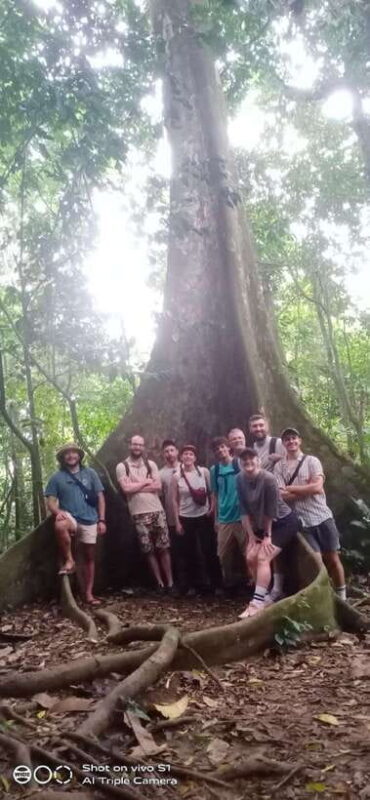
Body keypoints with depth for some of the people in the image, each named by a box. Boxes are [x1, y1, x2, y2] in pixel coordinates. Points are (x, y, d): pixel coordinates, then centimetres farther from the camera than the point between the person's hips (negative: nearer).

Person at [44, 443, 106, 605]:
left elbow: (100, 497, 4)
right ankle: (68, 560, -17)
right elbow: (51, 501, 0)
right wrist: (58, 511, -23)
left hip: (89, 520, 2)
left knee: (89, 557, 7)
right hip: (70, 517, -2)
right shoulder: (57, 477, 2)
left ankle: (88, 593, 20)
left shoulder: (90, 473, 4)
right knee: (60, 526, -38)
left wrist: (101, 520, -2)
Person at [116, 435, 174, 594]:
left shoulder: (151, 464, 9)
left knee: (164, 548, 2)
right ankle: (159, 583, 15)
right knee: (149, 551, 3)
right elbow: (126, 488, -13)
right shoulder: (122, 466, 0)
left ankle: (170, 582, 10)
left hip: (157, 510, 2)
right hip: (139, 514, -2)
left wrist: (135, 486, -8)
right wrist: (146, 482, -4)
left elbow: (158, 487, -2)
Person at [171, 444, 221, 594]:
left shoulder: (204, 472, -5)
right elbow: (175, 500, 0)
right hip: (186, 518, 0)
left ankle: (215, 583, 18)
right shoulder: (176, 476, -5)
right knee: (190, 553, 9)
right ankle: (193, 585, 22)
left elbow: (211, 492, 5)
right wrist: (177, 521, -2)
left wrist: (212, 508, -3)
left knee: (210, 551, 4)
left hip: (204, 516, 0)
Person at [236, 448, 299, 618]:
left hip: (284, 522, -7)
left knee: (263, 558, -19)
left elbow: (271, 510, -20)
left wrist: (268, 536, -12)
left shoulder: (268, 479, -27)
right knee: (251, 558, -1)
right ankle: (266, 594, 17)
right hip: (262, 524, 7)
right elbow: (244, 509, -4)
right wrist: (251, 535, -4)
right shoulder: (240, 479, -9)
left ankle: (258, 603, -17)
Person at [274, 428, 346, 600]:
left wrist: (290, 488, -7)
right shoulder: (279, 466, 2)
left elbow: (317, 487, -12)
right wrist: (307, 488, -11)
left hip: (322, 517, 1)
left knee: (332, 558, 8)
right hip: (303, 522, 0)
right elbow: (283, 496, -7)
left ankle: (342, 597, 23)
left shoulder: (312, 461, 1)